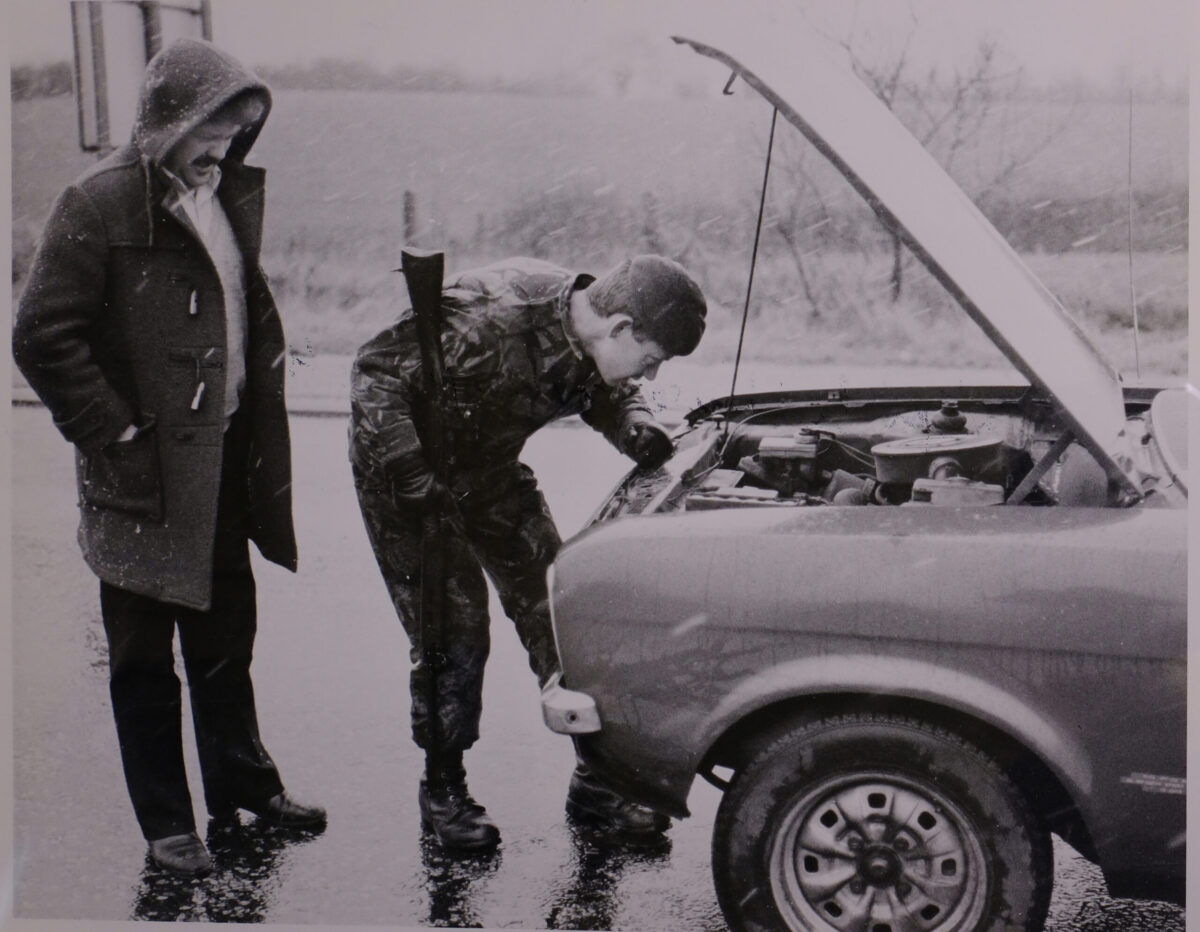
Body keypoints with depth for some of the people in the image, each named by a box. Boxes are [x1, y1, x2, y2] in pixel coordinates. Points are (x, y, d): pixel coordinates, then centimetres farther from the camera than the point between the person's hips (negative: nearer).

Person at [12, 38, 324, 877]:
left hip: (223, 464, 7)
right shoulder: (102, 204, -14)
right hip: (148, 477, -7)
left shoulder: (226, 199, 10)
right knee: (146, 661, 7)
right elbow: (42, 337, -18)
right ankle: (167, 824, 20)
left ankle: (244, 785, 36)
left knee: (226, 640, 20)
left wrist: (258, 438, 10)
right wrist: (118, 438, -17)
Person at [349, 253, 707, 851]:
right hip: (403, 469, -7)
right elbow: (375, 374, -32)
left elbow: (607, 395, 8)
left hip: (490, 471, 7)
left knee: (557, 611, 1)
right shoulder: (490, 320, -36)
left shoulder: (587, 339, -14)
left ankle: (594, 782, 11)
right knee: (452, 631, -8)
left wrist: (634, 424, -16)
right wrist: (418, 482, -36)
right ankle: (443, 790, 13)